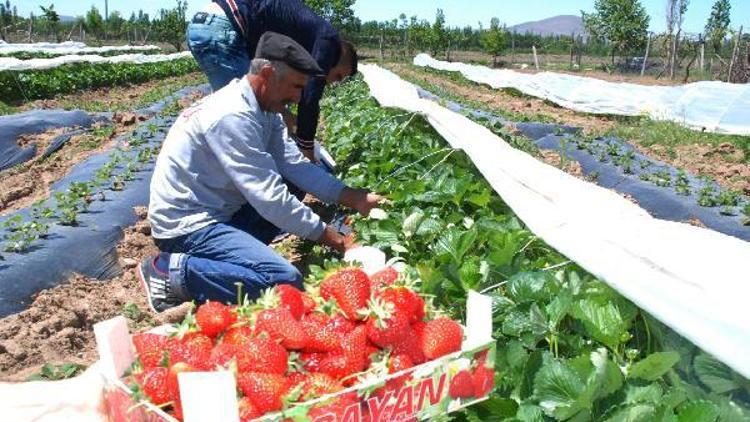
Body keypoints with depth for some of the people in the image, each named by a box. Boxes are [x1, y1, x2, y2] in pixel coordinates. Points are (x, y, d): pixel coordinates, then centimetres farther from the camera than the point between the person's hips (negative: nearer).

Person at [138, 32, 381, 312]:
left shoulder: (265, 109, 4)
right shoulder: (232, 116, -25)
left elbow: (295, 165, 0)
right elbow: (270, 198, -26)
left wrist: (355, 199, -8)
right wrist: (336, 241, -20)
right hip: (186, 225, -10)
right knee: (285, 281, -24)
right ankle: (172, 271, -11)